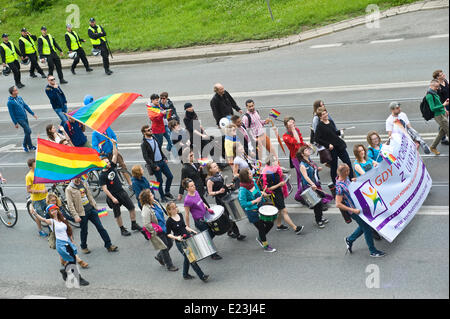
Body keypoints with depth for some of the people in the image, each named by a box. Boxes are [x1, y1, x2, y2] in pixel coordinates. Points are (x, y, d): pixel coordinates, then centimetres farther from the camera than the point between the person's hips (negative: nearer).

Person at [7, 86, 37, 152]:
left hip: (25, 117, 7)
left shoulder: (19, 97, 4)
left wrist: (33, 114, 13)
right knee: (28, 131, -10)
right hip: (19, 119, -7)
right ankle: (30, 146, 6)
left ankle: (25, 145, 27)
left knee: (27, 132, 11)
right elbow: (11, 113, -12)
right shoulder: (10, 102, -16)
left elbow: (26, 106, 13)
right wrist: (15, 123, -10)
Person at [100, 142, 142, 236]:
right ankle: (122, 229, 18)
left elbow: (115, 155, 1)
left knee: (132, 207, 3)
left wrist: (114, 144, -10)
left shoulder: (112, 167, 2)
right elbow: (104, 189, -16)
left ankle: (134, 225, 15)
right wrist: (112, 198, -19)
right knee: (117, 214, 5)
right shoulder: (102, 176, -13)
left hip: (122, 192, 5)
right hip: (113, 195, -5)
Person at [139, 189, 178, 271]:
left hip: (164, 228, 8)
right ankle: (169, 266, 25)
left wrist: (165, 224, 14)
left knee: (170, 243, 20)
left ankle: (159, 257, 43)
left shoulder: (155, 203, -1)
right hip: (158, 232, -8)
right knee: (164, 248, 6)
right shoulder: (146, 210, -28)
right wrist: (154, 232, -19)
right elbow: (146, 224, -28)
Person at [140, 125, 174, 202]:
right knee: (160, 181, 1)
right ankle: (162, 197, 17)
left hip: (162, 161, 7)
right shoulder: (144, 144, -14)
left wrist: (164, 158, 8)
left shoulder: (154, 138, 8)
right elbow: (146, 157, -16)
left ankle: (167, 192, 28)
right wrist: (154, 166, -18)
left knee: (170, 176, 8)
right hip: (155, 164, -7)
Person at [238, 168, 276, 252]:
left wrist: (261, 193, -3)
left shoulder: (252, 182, -3)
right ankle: (266, 247, 28)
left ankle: (260, 238, 37)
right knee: (261, 228, 6)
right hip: (252, 213, -7)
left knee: (270, 223, 13)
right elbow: (243, 204, -26)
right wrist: (255, 201, -26)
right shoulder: (243, 189, -26)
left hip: (260, 208, 7)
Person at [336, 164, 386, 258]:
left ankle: (349, 240, 39)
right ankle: (373, 251, 18)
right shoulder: (340, 186, -27)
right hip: (354, 210, -9)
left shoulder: (346, 178, 0)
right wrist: (353, 210, -29)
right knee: (367, 229, 2)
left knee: (363, 226, 22)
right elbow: (338, 204, -29)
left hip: (359, 206, 9)